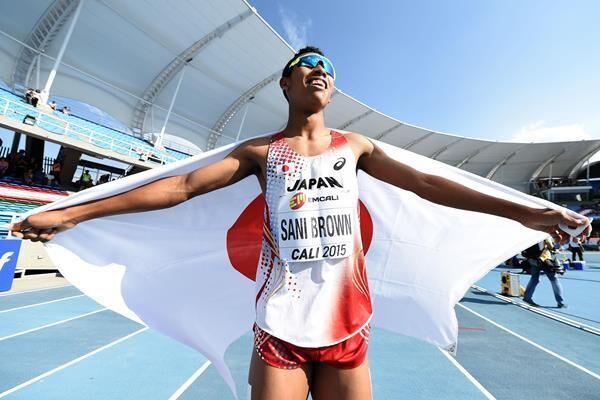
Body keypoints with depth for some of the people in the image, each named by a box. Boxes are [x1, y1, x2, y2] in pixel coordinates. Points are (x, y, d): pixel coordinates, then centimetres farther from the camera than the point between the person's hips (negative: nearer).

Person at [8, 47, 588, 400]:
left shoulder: (355, 147, 6)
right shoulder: (261, 152, 1)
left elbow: (425, 183, 5)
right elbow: (181, 186, -2)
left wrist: (520, 211, 4)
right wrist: (72, 213, -1)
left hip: (346, 331, 3)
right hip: (280, 331, -1)